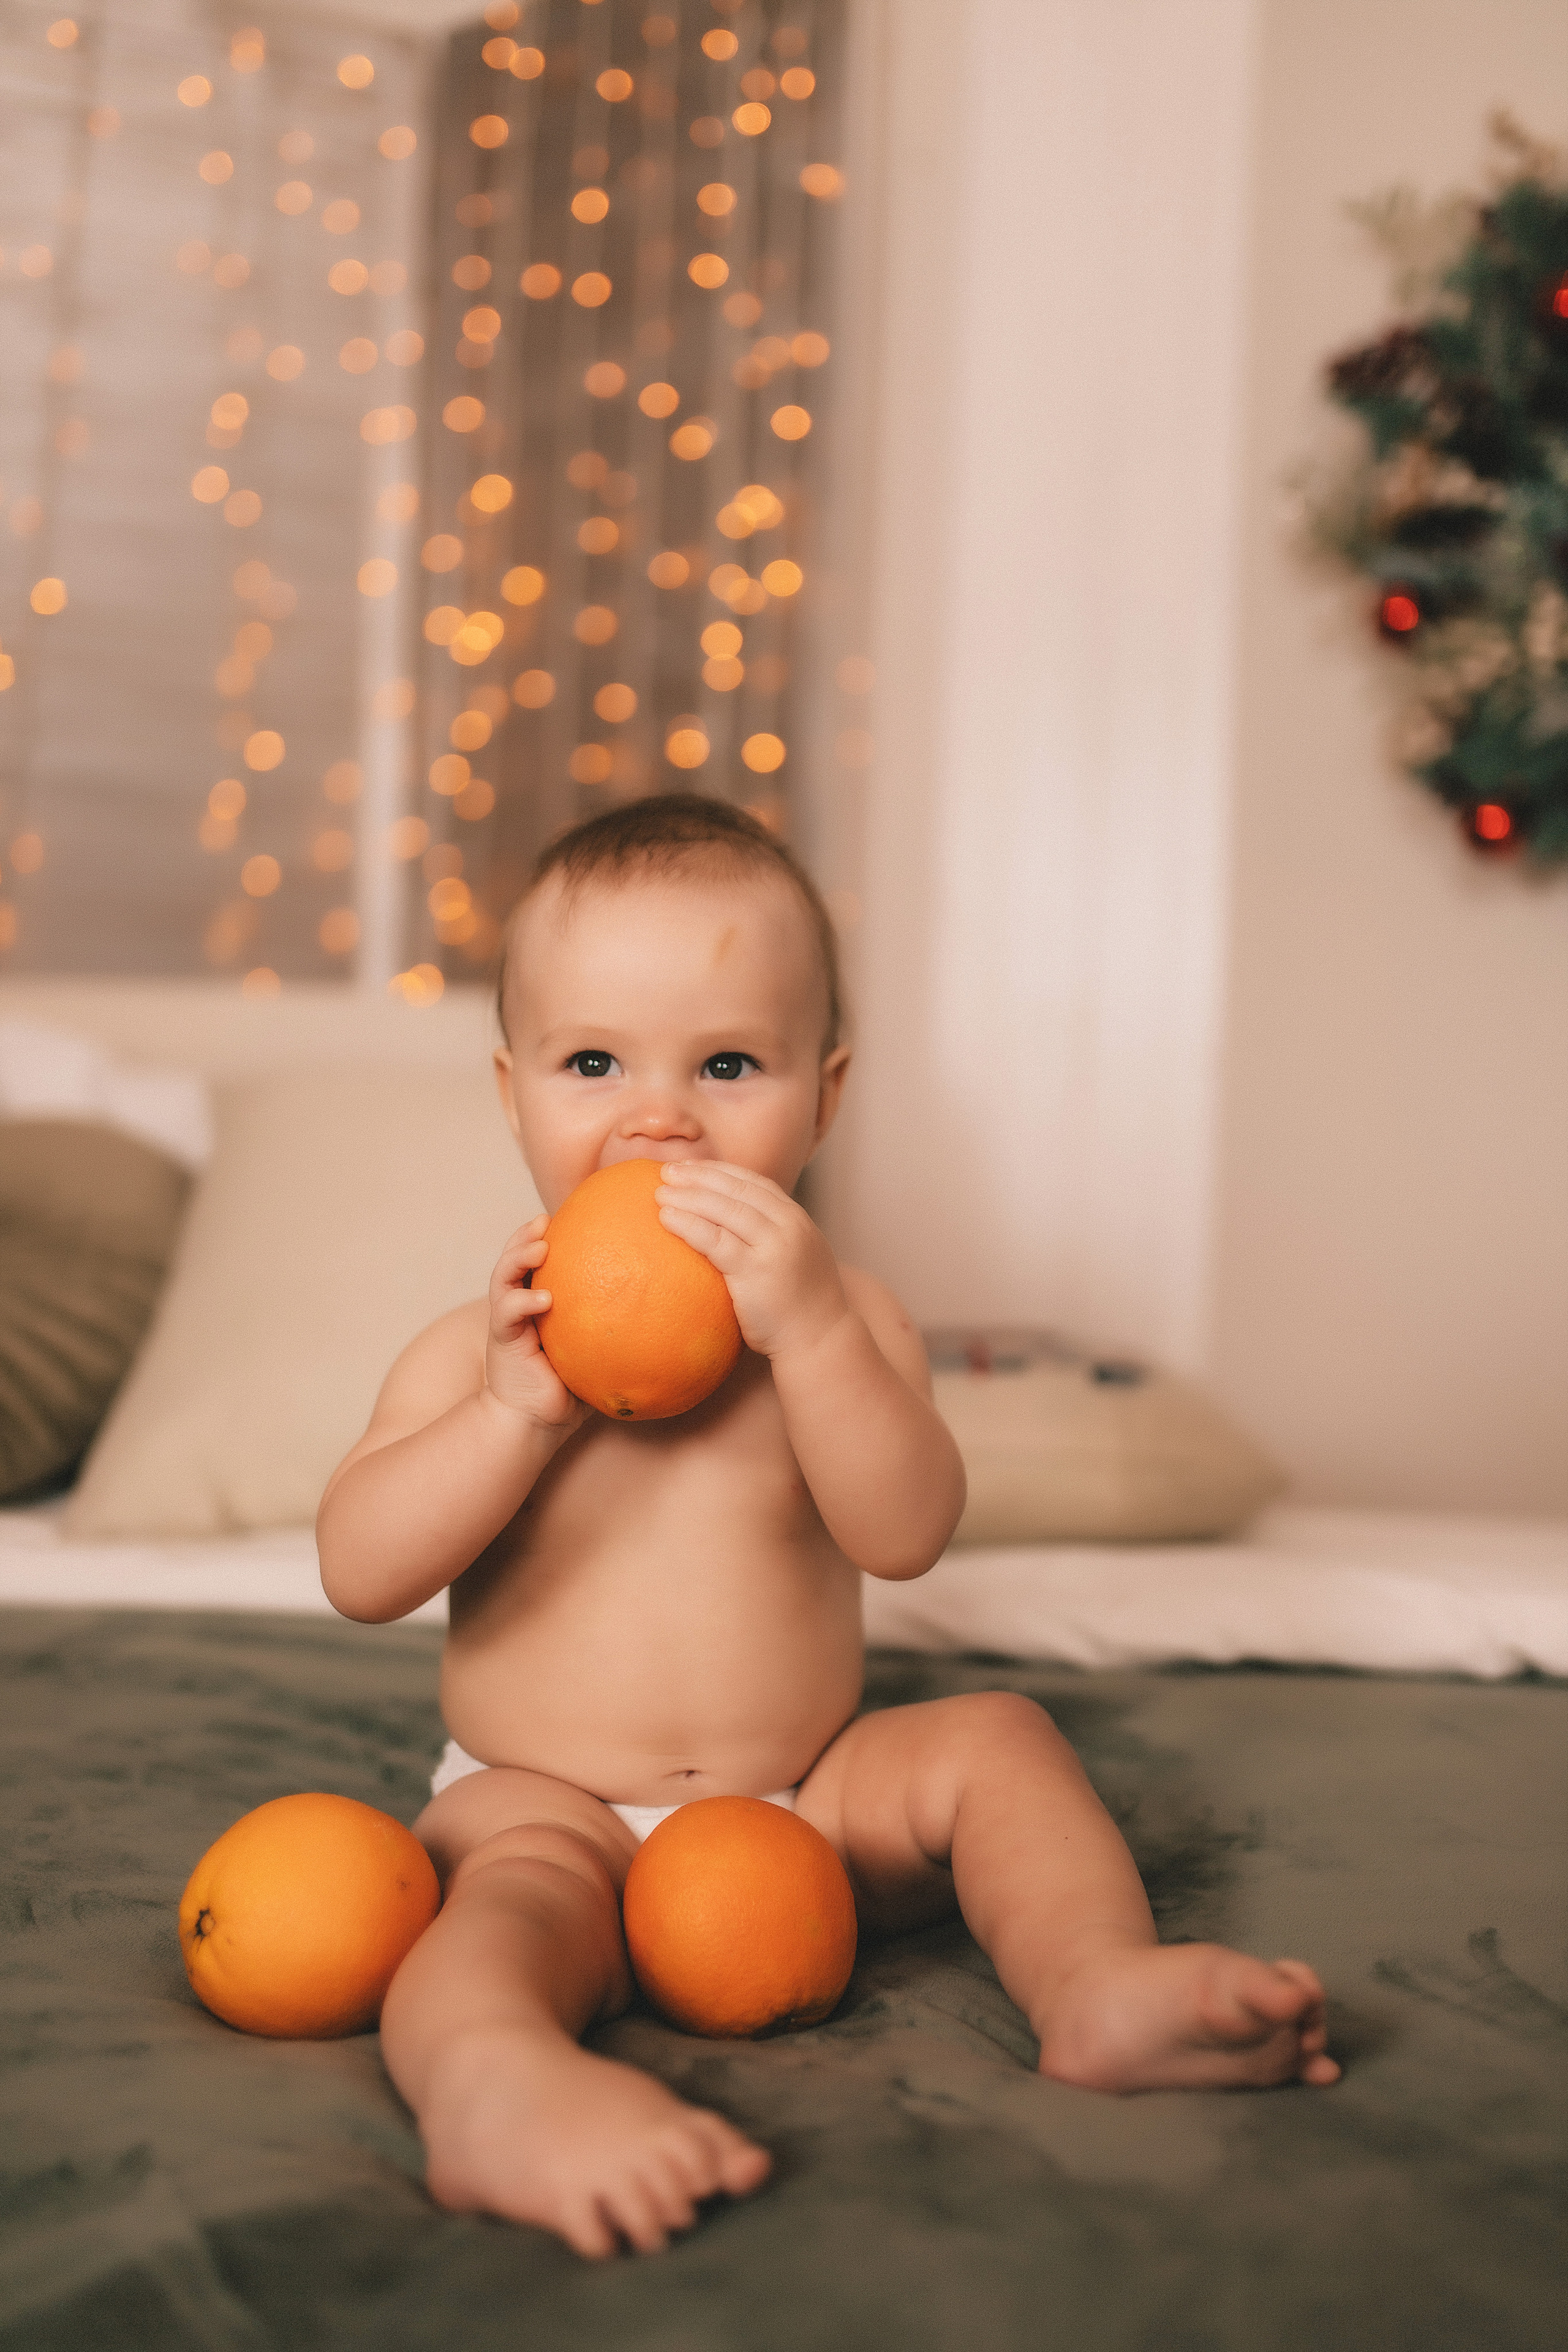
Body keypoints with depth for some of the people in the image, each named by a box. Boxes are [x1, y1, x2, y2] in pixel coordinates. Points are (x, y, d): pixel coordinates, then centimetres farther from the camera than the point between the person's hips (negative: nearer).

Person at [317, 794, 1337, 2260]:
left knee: (993, 1741, -13)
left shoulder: (838, 1322, -1)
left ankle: (1099, 1986, -30)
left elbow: (906, 1535, -17)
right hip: (547, 1802, -3)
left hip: (803, 1796, 3)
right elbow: (358, 1577, -12)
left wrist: (805, 1325, -30)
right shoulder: (477, 1348, -3)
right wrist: (516, 1413, -25)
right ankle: (489, 2082, -63)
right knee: (524, 1886, -33)